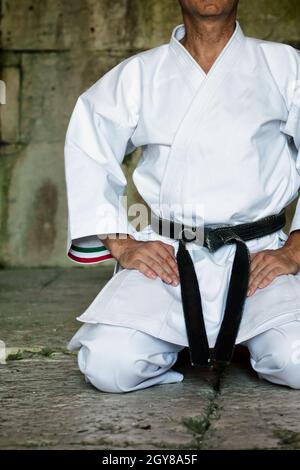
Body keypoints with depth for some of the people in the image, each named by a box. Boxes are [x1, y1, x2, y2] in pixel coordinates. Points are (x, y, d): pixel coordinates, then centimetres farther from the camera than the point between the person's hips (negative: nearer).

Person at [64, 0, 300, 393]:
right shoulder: (139, 74, 10)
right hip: (166, 257, 1)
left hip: (258, 257, 0)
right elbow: (87, 150, 12)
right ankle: (176, 344, 11)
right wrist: (120, 243, 1)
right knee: (110, 366, -23)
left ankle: (250, 339, 9)